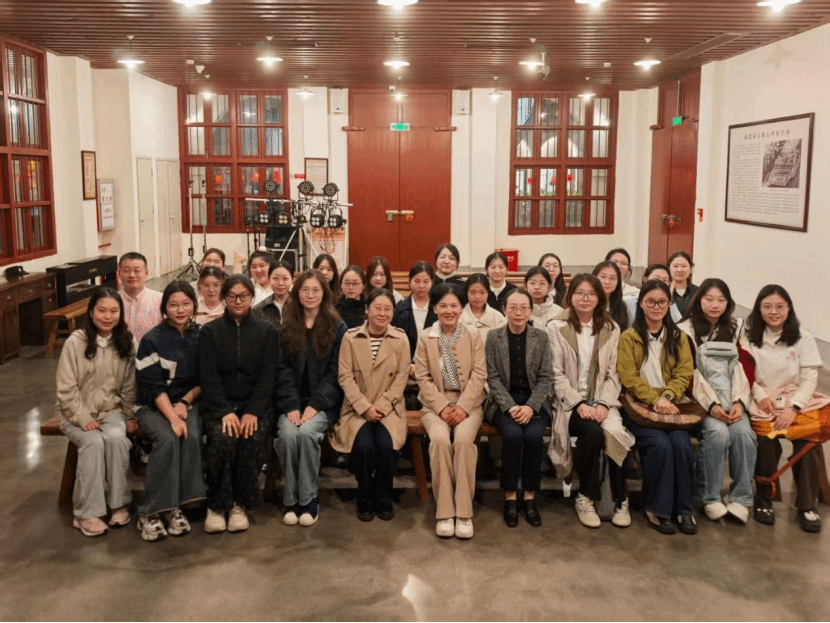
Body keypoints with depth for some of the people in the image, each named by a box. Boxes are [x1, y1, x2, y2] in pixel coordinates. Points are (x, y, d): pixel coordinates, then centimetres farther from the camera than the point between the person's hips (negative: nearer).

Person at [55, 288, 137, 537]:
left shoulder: (125, 342, 0)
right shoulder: (76, 341, -10)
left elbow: (129, 386, 6)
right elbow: (66, 388, -10)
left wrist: (129, 416, 1)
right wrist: (83, 419, -16)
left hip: (112, 410, 2)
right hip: (76, 413, -2)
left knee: (116, 438, -29)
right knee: (93, 442, -30)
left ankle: (119, 503, -16)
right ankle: (87, 512, -21)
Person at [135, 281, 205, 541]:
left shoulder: (201, 336, 1)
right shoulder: (152, 339, -7)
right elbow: (152, 385, -12)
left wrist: (184, 402, -9)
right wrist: (172, 417, -24)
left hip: (189, 402, 2)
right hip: (154, 406, -2)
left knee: (192, 437, -28)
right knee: (168, 439, -30)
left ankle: (174, 507, -21)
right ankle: (150, 511, -22)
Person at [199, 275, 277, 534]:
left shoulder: (266, 331, 7)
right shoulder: (209, 332, 7)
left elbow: (267, 377, 0)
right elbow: (208, 377, -2)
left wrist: (253, 412, -15)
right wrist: (226, 412, -17)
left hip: (255, 404, 0)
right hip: (218, 405, 0)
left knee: (253, 439, -30)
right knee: (223, 439, -31)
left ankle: (240, 505, -11)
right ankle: (216, 506, -12)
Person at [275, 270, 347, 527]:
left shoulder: (337, 328, 3)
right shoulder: (286, 327, 10)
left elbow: (335, 372, -3)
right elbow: (283, 369, 3)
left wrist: (315, 405, -14)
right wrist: (291, 405, -11)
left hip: (323, 402, -2)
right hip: (292, 401, 2)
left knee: (307, 433, -30)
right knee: (287, 434, -27)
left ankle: (308, 499, -15)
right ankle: (291, 499, -12)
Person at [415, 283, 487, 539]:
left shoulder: (474, 336, 7)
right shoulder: (425, 338, 6)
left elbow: (479, 375, -1)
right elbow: (423, 378, 0)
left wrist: (462, 407, -15)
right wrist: (443, 408, -13)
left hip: (468, 404, 0)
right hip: (435, 405, 0)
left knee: (463, 440, -31)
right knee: (440, 440, -31)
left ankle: (464, 512, -23)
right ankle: (445, 512, -22)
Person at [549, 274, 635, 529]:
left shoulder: (611, 329, 11)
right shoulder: (557, 327, 2)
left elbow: (613, 374, 5)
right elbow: (556, 374, -4)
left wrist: (603, 404, -12)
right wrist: (578, 404, -17)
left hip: (601, 400, 2)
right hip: (570, 402, -2)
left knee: (615, 431, -30)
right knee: (592, 432, -32)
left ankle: (620, 500, -11)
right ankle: (586, 497, -11)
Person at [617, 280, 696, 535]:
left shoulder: (678, 337, 14)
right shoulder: (628, 337, 4)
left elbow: (684, 374, 4)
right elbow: (629, 378, -4)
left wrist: (667, 396, -15)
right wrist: (655, 399, -17)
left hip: (670, 407, 3)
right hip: (639, 408, -2)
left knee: (681, 444, -26)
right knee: (660, 444, -28)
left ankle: (684, 508, -9)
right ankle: (657, 509, -11)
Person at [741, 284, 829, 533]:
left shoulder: (803, 338, 4)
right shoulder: (749, 337, 7)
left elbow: (809, 378, -2)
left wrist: (793, 408, -16)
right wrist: (760, 395, -16)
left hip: (797, 400, 0)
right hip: (762, 402, 0)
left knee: (809, 439, -29)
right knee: (765, 437, -31)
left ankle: (807, 504, -12)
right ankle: (764, 496, -10)